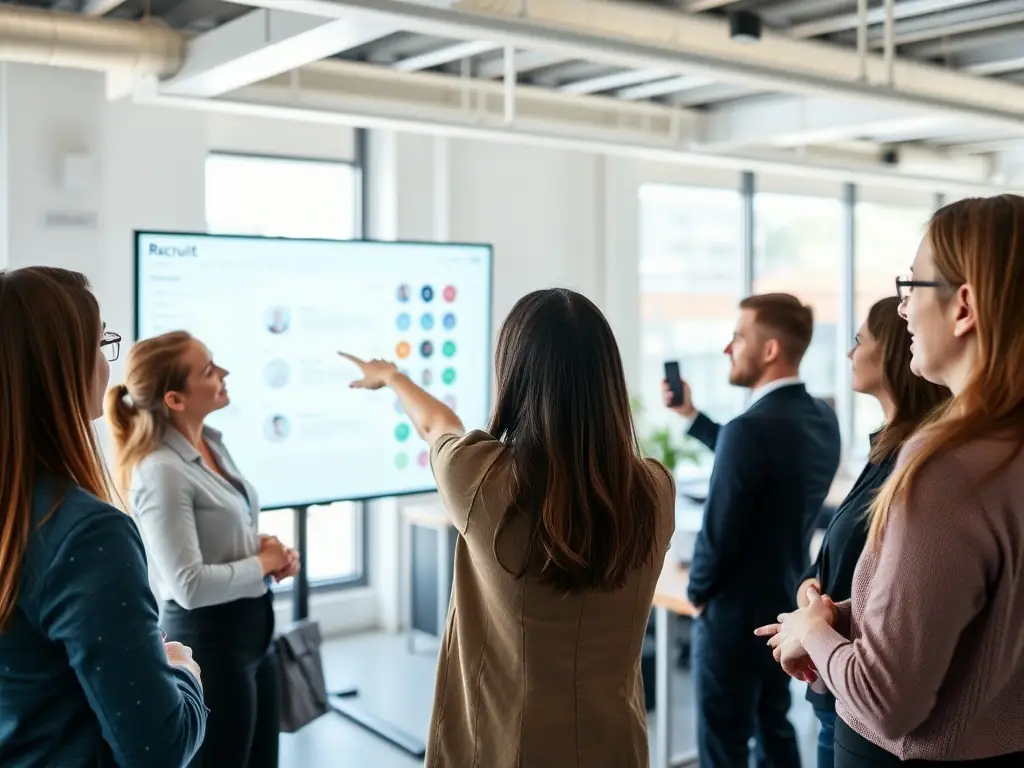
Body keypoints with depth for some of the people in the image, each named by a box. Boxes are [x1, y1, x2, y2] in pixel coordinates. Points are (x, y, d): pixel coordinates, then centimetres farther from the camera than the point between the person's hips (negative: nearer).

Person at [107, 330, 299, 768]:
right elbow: (190, 585, -26)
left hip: (254, 628, 9)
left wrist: (272, 551, 0)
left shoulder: (212, 444, 5)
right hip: (208, 640, -9)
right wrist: (262, 564, -13)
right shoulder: (161, 471, -22)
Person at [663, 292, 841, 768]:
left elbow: (719, 533, -23)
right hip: (788, 605, 8)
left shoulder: (751, 428, -26)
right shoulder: (822, 419, 1)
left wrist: (697, 591, -5)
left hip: (736, 614, -8)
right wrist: (691, 417, 17)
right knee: (774, 728, 23)